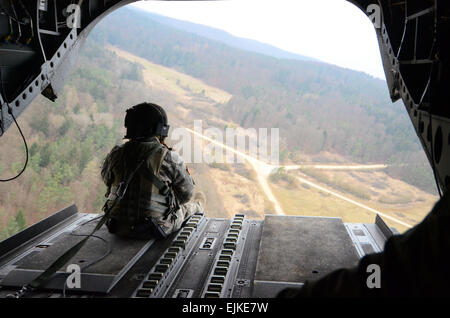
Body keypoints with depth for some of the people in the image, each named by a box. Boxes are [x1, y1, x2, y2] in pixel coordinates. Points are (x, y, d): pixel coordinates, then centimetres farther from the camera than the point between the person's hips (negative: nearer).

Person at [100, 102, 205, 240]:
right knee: (188, 207, 26)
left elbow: (106, 179, 12)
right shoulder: (169, 158, -20)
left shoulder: (115, 155, -9)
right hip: (156, 229, -4)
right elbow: (185, 193, -8)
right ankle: (198, 207, 58)